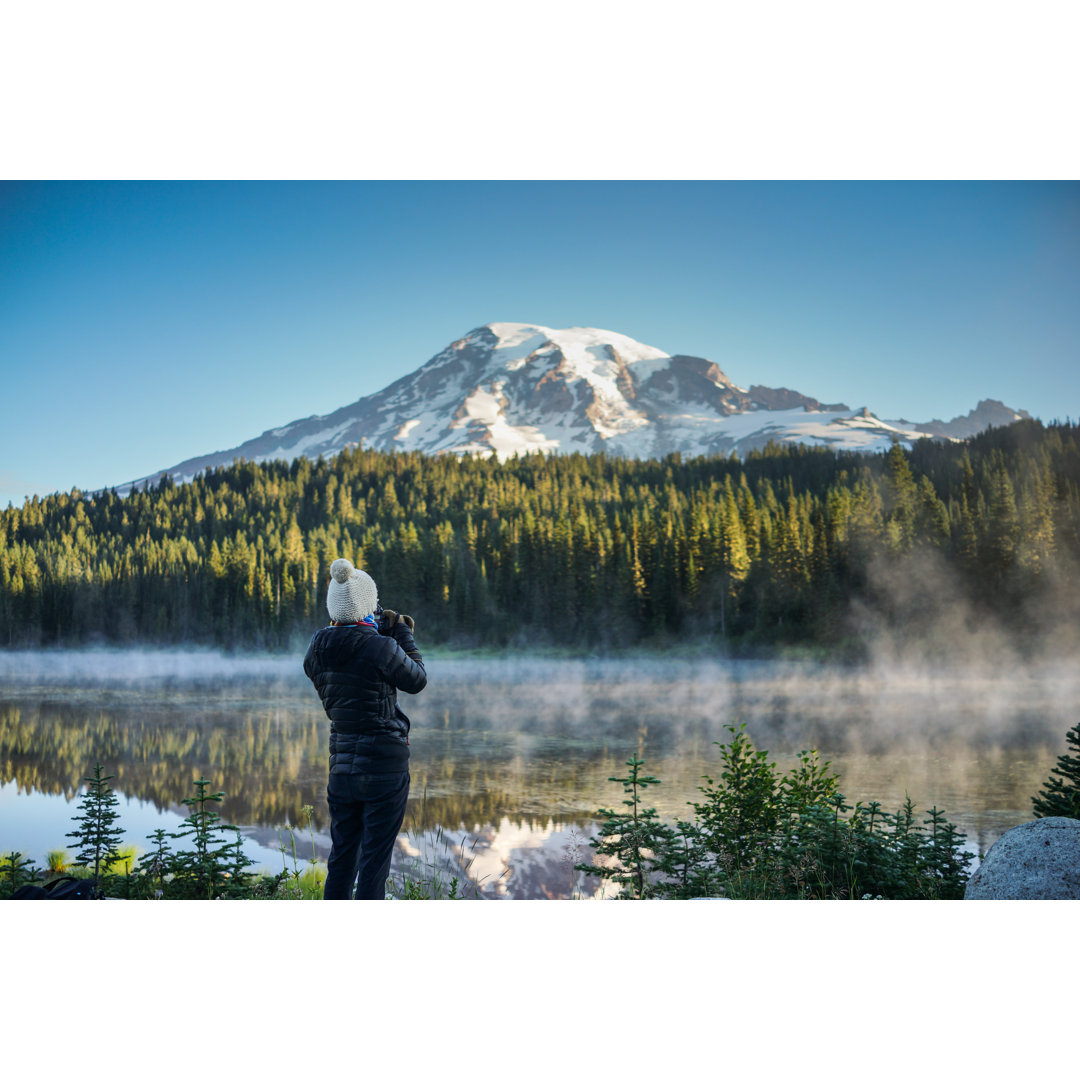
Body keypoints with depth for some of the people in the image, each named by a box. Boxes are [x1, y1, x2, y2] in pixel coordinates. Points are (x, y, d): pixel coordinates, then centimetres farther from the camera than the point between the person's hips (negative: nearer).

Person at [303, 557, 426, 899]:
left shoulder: (316, 650, 1)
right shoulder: (381, 648, -17)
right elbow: (417, 681, -1)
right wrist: (402, 634, 7)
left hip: (341, 765, 6)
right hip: (384, 767, -5)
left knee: (340, 857, 18)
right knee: (374, 860, 4)